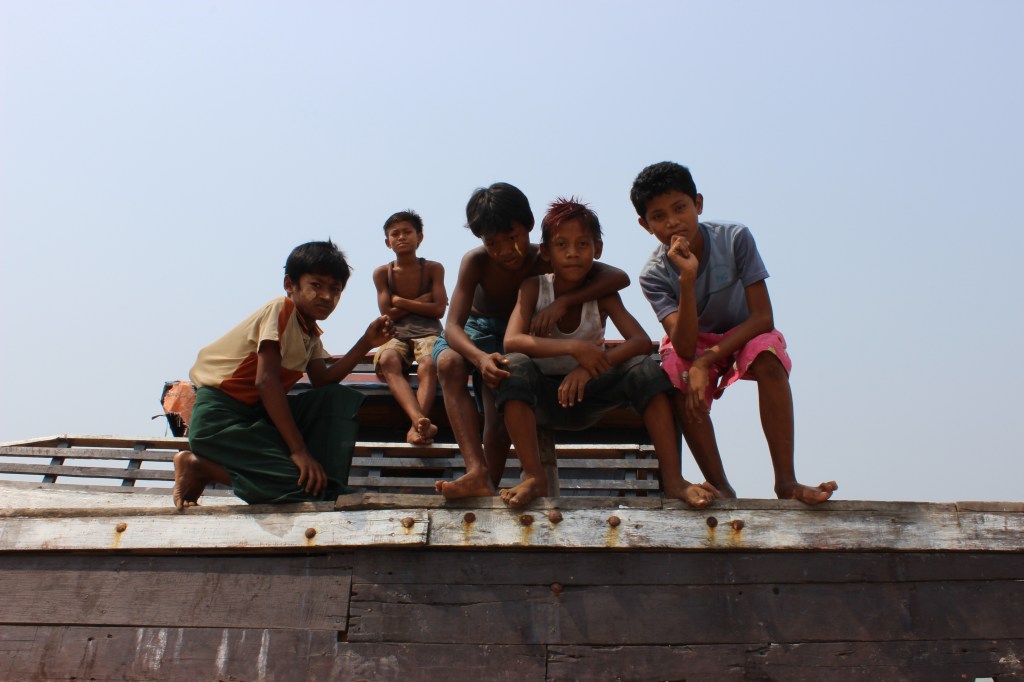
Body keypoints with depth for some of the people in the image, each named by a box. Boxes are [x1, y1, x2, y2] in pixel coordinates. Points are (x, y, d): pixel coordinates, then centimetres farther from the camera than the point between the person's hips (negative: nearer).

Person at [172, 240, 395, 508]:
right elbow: (266, 381, -22)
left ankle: (327, 482, -10)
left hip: (256, 413, 9)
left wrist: (366, 344, -7)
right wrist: (298, 449, -26)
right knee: (300, 484, -22)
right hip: (219, 415, -8)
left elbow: (323, 381, 0)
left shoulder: (310, 331, 13)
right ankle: (197, 465, -7)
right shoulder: (280, 311, -13)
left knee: (341, 400, -3)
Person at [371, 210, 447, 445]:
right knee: (387, 360, -36)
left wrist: (400, 302, -2)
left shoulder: (433, 269, 6)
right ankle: (420, 420, -57)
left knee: (428, 364, -36)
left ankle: (416, 427, -55)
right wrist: (423, 300, -1)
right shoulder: (382, 273, 8)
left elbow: (439, 309, -4)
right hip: (395, 334, 1)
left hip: (428, 332, 0)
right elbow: (388, 314, -1)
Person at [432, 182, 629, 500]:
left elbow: (619, 277, -32)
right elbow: (453, 325, -31)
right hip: (475, 331, 0)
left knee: (499, 418, -25)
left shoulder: (544, 261, -22)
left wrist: (563, 301, -46)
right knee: (448, 362, -35)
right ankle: (477, 474, -42)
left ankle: (490, 487, -1)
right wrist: (480, 357, -53)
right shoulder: (475, 262, -22)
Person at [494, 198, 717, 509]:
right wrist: (573, 348, -41)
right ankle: (534, 476, -33)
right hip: (543, 399, -1)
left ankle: (673, 479, -30)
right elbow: (511, 341, -29)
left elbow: (642, 341, -21)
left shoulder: (603, 293, -9)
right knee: (514, 366, -33)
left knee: (645, 368, -25)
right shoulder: (533, 288, -12)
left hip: (587, 394, 1)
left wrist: (592, 365, -38)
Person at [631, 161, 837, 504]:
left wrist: (707, 359, -32)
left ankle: (786, 480, -32)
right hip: (692, 343, 1)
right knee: (680, 374, -32)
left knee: (767, 353, -34)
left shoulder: (735, 238, -23)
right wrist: (687, 279, -42)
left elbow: (762, 317, -24)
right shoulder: (653, 274, -21)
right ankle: (720, 485, -23)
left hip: (744, 334, 0)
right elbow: (685, 347, -31)